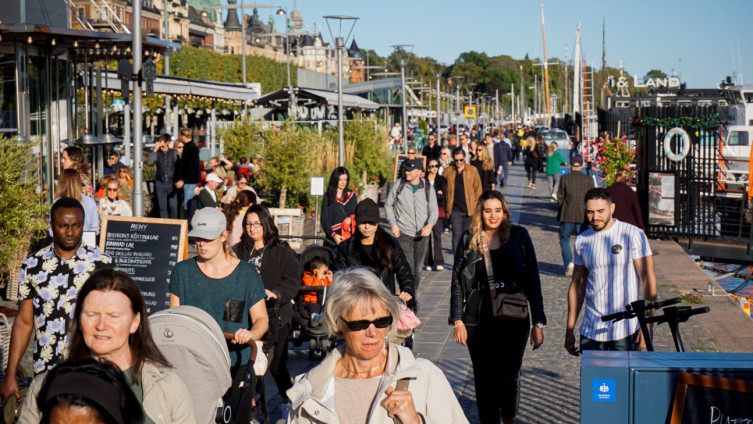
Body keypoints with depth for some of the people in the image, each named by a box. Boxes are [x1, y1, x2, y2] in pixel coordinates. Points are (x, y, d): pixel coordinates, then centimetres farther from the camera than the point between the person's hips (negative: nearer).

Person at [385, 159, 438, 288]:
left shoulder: (428, 188, 2)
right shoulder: (398, 186, -1)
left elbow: (434, 210, -1)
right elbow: (388, 205, 10)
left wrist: (429, 225, -22)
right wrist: (393, 224, -2)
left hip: (422, 234, 3)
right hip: (403, 234, -3)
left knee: (417, 269, 12)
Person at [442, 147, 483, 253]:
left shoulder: (472, 170, 2)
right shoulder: (448, 171, 3)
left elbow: (478, 188, 6)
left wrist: (476, 206, 0)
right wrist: (445, 206, 4)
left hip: (469, 209, 1)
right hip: (455, 209, 0)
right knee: (457, 235, -4)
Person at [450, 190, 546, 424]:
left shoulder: (519, 236, 0)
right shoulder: (469, 240, 5)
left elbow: (533, 280, 1)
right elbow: (457, 283, 8)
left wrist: (538, 323, -2)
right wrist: (457, 320, 0)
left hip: (513, 318, -2)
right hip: (478, 319, 2)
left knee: (507, 375, -9)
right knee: (484, 378, 6)